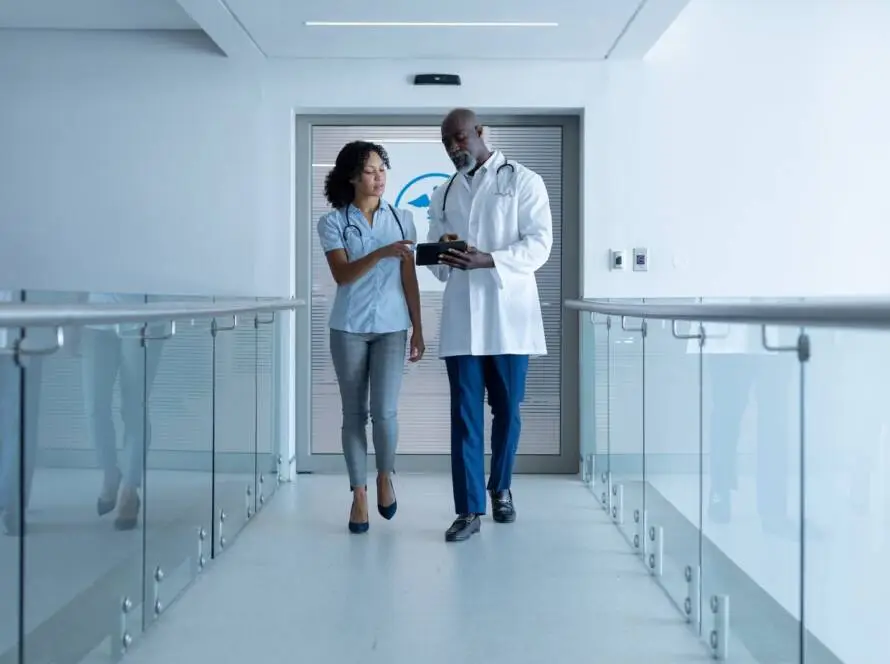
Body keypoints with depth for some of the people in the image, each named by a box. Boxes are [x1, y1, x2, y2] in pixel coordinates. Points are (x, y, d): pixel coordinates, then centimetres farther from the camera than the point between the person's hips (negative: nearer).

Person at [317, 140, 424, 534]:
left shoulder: (402, 219, 6)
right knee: (354, 412, 5)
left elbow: (409, 279, 6)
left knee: (384, 410, -10)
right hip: (349, 328, 0)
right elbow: (342, 275, -12)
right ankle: (359, 495, 15)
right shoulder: (333, 222, 0)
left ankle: (385, 476, 18)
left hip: (392, 327, 1)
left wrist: (418, 330, 3)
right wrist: (381, 253, -27)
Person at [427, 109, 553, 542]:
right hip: (461, 316, 3)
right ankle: (469, 509, 2)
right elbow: (437, 266, 17)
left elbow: (539, 245, -7)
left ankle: (501, 488, 28)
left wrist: (487, 259, -22)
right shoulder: (443, 195, 16)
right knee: (465, 413, -1)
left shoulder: (522, 181, 2)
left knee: (507, 410, 6)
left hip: (508, 313, -3)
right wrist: (443, 256, -8)